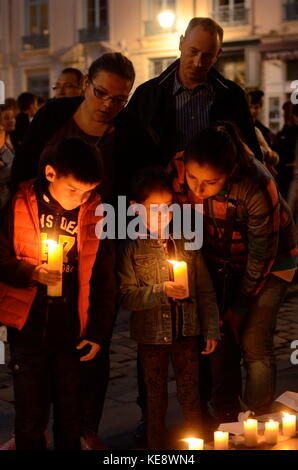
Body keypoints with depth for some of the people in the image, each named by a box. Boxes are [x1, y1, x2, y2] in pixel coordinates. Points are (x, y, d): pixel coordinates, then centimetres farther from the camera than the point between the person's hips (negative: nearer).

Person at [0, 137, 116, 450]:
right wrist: (31, 273, -16)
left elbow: (104, 282, 5)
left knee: (70, 421, 13)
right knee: (31, 418, 8)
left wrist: (99, 332, 3)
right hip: (27, 330, -1)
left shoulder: (95, 216, -2)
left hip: (72, 335, 1)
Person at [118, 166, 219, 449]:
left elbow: (205, 291, 4)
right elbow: (126, 296, -12)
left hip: (186, 333, 2)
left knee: (190, 396, 11)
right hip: (151, 338, -2)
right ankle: (155, 448, 28)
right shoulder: (132, 250, -7)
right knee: (156, 399, 12)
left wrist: (211, 329, 1)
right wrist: (161, 292, -22)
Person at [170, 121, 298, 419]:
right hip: (220, 258, 4)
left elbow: (262, 256, -23)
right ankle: (225, 418, 17)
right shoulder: (178, 170, -25)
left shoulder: (256, 188, -37)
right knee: (220, 338, 0)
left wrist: (239, 309, -13)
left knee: (253, 341, -11)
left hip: (270, 260, -4)